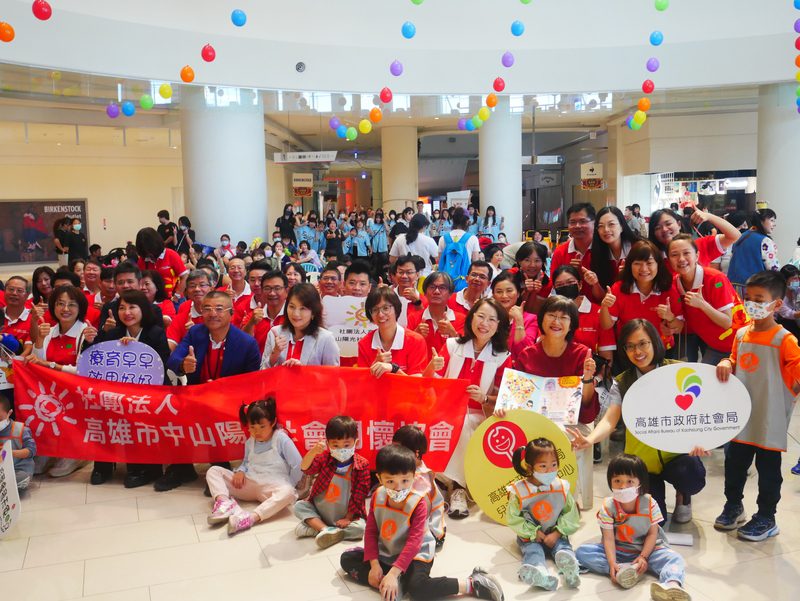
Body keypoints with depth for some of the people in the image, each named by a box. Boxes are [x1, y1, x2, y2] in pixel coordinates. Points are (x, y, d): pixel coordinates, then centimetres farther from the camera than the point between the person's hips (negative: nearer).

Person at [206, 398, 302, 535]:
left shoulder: (281, 439, -8)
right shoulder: (250, 442, 9)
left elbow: (297, 466, -10)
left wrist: (289, 487, -5)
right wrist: (240, 471, -1)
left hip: (271, 488, -5)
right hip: (248, 484, 6)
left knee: (288, 493, -40)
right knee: (213, 470, -4)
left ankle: (251, 517, -54)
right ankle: (224, 502, -31)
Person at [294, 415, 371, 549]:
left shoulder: (362, 465, -12)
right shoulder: (324, 458, -6)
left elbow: (360, 495, -9)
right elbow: (306, 468, -24)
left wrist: (348, 518, -11)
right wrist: (313, 452, -43)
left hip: (345, 515, -2)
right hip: (319, 511, 2)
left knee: (360, 528, -27)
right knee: (299, 506, -16)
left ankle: (312, 528, -24)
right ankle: (326, 530, -25)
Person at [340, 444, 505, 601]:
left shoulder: (417, 504, -25)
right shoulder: (378, 497, -11)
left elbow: (414, 542, -29)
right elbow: (371, 531, -6)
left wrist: (393, 573, -37)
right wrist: (374, 564, -17)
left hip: (415, 555, -6)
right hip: (385, 552, 6)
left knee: (417, 587, -35)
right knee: (347, 559, -5)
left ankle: (472, 584, -22)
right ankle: (387, 583, -20)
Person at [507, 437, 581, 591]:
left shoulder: (561, 487, -4)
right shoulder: (520, 491, -11)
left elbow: (571, 514, -1)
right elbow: (513, 518, -8)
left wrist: (557, 533, -13)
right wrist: (533, 533, -16)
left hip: (556, 535, 2)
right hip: (530, 537, -2)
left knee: (564, 547, -27)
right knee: (533, 551, -31)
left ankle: (569, 567, -60)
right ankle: (540, 575, -63)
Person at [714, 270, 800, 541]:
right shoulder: (741, 334, 4)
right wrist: (725, 364, -2)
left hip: (770, 421, -5)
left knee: (768, 470, 10)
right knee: (734, 463, 17)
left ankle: (766, 519, 27)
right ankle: (733, 506, 37)